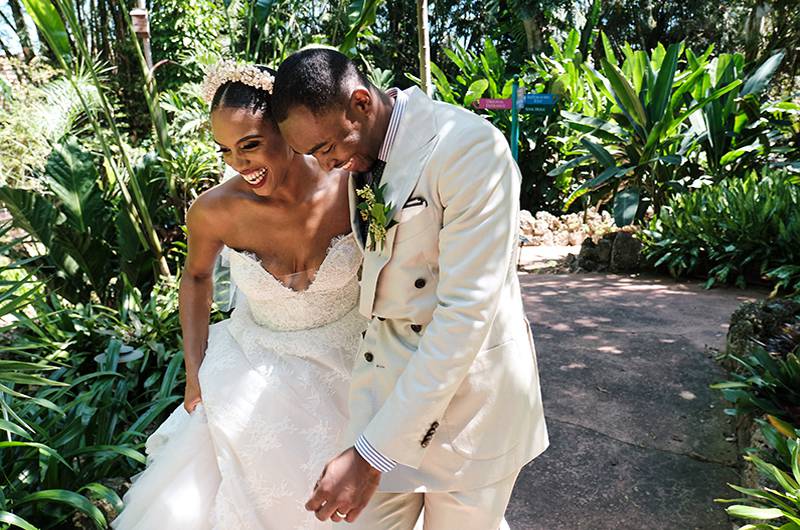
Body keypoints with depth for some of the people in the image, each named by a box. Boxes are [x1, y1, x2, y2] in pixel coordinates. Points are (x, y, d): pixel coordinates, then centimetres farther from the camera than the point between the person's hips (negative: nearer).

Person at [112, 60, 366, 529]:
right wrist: (195, 371, 0)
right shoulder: (215, 210, -20)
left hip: (350, 356, 0)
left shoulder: (351, 187, -22)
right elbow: (197, 275, 2)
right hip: (258, 366, 1)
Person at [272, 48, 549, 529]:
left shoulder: (470, 147, -21)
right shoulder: (358, 151, 2)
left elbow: (467, 313, -25)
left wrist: (372, 455, -23)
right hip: (384, 366, 6)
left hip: (471, 380, -5)